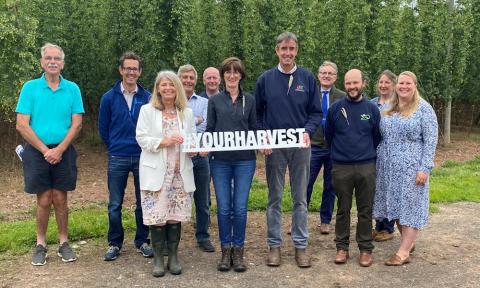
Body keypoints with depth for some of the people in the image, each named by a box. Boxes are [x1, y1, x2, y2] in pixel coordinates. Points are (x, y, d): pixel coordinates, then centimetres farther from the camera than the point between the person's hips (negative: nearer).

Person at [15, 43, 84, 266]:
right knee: (44, 201, 4)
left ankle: (63, 243, 19)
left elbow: (77, 124, -2)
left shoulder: (72, 89, 2)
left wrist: (59, 149, -12)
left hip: (63, 151, 1)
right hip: (37, 151, -1)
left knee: (60, 199, 7)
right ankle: (40, 245, 19)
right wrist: (45, 150, -11)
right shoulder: (30, 87, -1)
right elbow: (21, 125, -6)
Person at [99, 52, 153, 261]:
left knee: (143, 202, 8)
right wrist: (115, 147, 12)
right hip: (117, 159, 0)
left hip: (142, 157, 0)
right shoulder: (109, 98, 1)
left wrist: (146, 147, 3)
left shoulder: (148, 98, -1)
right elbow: (103, 128, 9)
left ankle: (142, 241, 23)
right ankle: (114, 243, 20)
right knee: (115, 204, 6)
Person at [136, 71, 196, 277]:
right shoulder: (147, 110, 4)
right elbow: (141, 138, -4)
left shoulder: (187, 112, 12)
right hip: (156, 171, -2)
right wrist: (163, 142, -17)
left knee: (176, 214, 4)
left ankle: (173, 257, 17)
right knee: (157, 215, -3)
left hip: (180, 171, 2)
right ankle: (158, 258, 11)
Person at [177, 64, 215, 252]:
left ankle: (203, 237, 23)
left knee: (203, 200, 9)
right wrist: (196, 120, -12)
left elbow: (206, 126, -5)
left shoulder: (204, 103, 10)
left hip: (199, 155, 2)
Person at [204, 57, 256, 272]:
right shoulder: (214, 101, 8)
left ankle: (238, 250, 14)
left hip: (245, 160, 0)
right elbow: (210, 130, 7)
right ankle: (226, 250, 16)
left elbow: (254, 129, 10)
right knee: (223, 207, 2)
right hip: (220, 160, 0)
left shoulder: (249, 100, 9)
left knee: (240, 207, -1)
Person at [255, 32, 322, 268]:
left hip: (300, 146, 0)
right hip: (273, 147, 0)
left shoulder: (307, 78, 2)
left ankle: (300, 245, 18)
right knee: (274, 198, 8)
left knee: (300, 199, 7)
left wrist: (308, 131, -14)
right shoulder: (265, 79, 3)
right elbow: (257, 114, 5)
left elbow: (316, 112, 4)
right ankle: (274, 245, 18)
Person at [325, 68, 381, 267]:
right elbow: (328, 135, 11)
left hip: (367, 167, 0)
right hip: (341, 168, 0)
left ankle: (366, 249, 17)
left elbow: (377, 137, 12)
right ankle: (342, 247, 20)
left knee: (365, 210, 6)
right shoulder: (335, 108, 0)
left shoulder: (372, 109, 2)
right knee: (343, 209, 9)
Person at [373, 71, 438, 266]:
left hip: (411, 168, -5)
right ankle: (408, 242, 26)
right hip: (389, 168, 6)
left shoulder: (423, 109, -4)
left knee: (410, 206, -1)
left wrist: (425, 168, -15)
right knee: (395, 205, 10)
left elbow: (431, 140, -9)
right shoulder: (389, 109, 11)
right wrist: (378, 163, 9)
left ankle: (403, 252, 3)